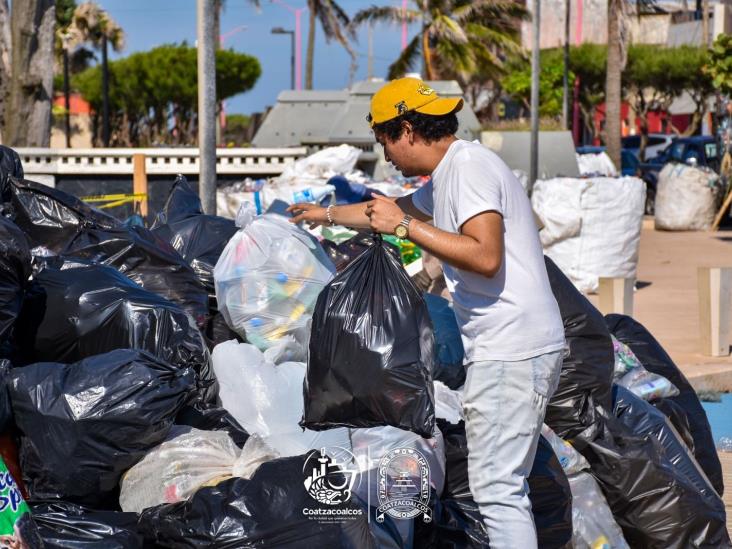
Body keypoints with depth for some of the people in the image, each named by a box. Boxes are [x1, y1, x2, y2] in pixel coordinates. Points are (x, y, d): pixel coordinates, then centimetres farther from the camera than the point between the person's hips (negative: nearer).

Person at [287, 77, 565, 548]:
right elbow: (395, 209, 39)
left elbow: (485, 257, -25)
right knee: (504, 483, 11)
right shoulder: (444, 177, 19)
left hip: (511, 353, -10)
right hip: (501, 349, 10)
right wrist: (325, 214, 53)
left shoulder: (470, 166, -12)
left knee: (496, 488, -10)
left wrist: (406, 226, -19)